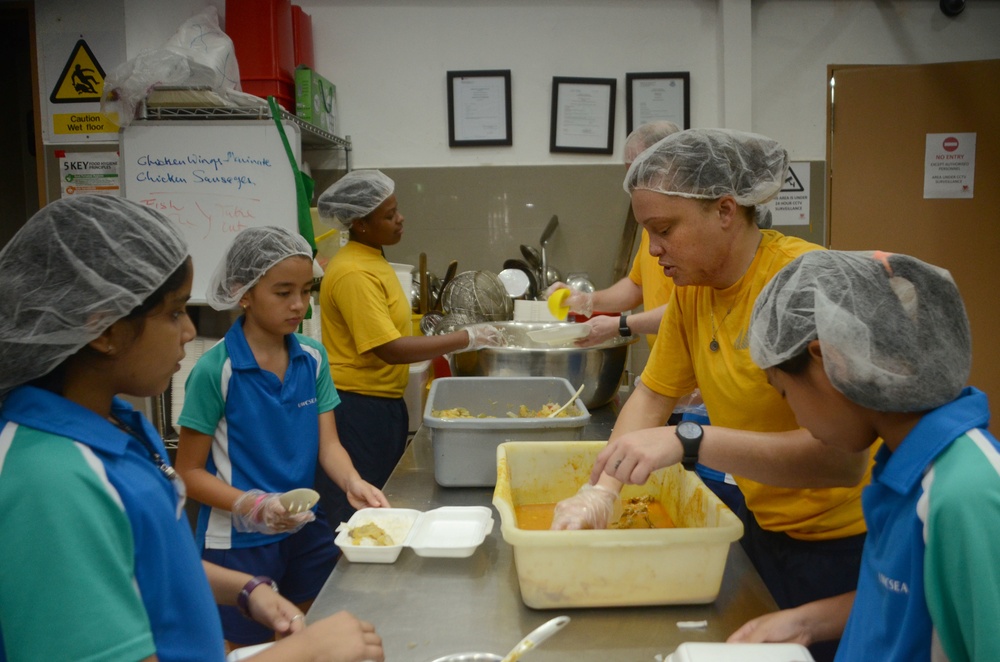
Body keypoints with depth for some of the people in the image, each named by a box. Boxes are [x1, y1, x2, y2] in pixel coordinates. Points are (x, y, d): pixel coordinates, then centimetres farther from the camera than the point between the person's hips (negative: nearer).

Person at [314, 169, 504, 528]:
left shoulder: (372, 260, 11)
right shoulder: (353, 273, -20)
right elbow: (391, 350, -25)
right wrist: (467, 338, -21)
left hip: (384, 402, 10)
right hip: (357, 409, -10)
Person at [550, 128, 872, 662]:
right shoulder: (692, 285, -4)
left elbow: (843, 458, -33)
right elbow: (653, 393, 1)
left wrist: (688, 441, -40)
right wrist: (603, 488, -13)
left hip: (841, 544, -6)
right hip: (759, 524, 6)